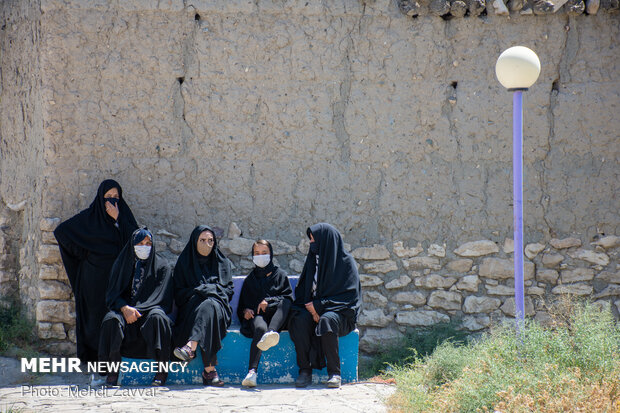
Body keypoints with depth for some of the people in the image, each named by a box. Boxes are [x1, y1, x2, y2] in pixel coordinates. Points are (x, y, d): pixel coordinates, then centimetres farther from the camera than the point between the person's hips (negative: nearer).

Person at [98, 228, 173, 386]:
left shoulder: (162, 269, 9)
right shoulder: (122, 264, 14)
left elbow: (163, 299, -1)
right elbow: (112, 295, 5)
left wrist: (138, 309, -15)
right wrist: (125, 308, -17)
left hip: (151, 309, -1)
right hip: (124, 310, 1)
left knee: (158, 317, -37)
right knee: (111, 319, -34)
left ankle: (162, 370, -29)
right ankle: (113, 369, -27)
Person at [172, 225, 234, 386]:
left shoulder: (222, 263, 20)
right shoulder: (184, 263, 16)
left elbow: (228, 290, 10)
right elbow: (178, 294, 9)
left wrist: (205, 289, -7)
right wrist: (198, 292, -10)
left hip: (219, 308, 1)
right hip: (190, 309, -1)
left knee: (209, 305, -38)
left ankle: (191, 347, -62)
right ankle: (210, 369, -52)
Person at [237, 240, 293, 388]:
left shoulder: (280, 274, 20)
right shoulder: (250, 279, 28)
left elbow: (288, 298, 7)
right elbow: (242, 305, 26)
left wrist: (269, 301, -10)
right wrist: (246, 311, 1)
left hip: (276, 316, 0)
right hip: (255, 315, 0)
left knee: (285, 303, -35)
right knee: (260, 328, -39)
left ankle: (271, 333, -64)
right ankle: (252, 372, -59)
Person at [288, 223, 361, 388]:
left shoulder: (346, 261, -3)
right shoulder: (312, 259, 13)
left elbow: (349, 294, -10)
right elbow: (302, 291, 12)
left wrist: (319, 305, -17)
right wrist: (312, 309, -10)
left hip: (339, 311, -4)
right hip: (313, 308, 4)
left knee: (326, 320, -38)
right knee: (300, 320, -29)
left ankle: (334, 372, -30)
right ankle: (305, 370, -24)